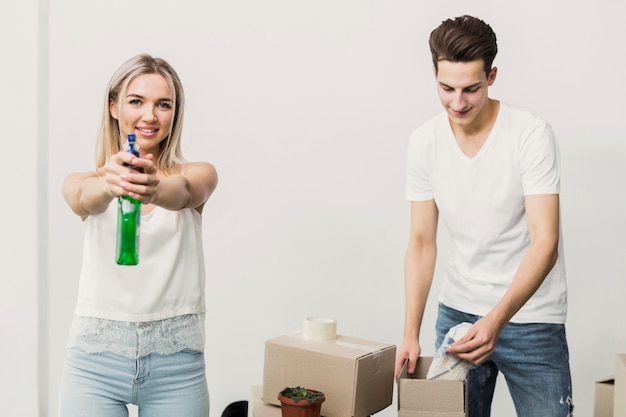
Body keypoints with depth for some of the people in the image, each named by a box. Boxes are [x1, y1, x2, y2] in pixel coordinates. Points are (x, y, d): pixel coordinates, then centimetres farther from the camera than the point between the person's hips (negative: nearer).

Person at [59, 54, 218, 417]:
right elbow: (83, 198, -18)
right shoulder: (82, 183, 5)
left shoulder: (198, 175, 3)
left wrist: (156, 190, -42)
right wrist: (108, 184, -40)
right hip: (96, 357, 1)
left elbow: (183, 192, -20)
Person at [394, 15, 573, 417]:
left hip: (530, 316, -3)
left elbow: (545, 243, -22)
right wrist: (411, 332, -10)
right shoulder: (424, 142, -4)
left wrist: (497, 320, -34)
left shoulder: (532, 135, -16)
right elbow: (422, 242, -1)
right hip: (457, 311, 4)